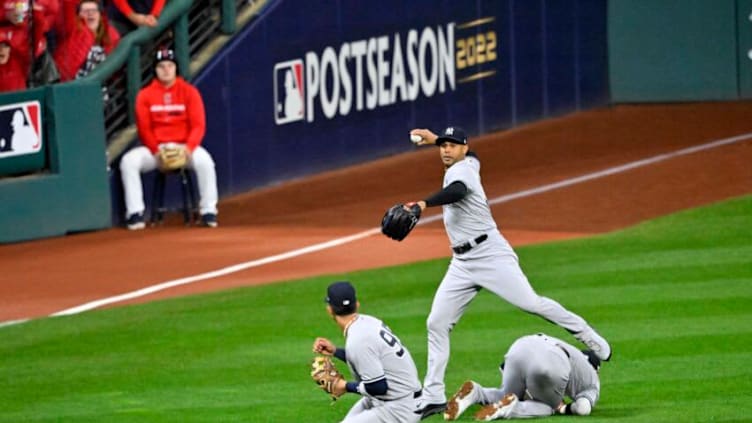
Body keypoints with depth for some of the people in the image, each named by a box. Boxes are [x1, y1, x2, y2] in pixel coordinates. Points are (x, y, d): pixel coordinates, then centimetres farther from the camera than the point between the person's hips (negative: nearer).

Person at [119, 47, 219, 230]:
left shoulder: (189, 92, 1)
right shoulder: (145, 95, 3)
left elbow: (198, 126, -4)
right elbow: (144, 129, -1)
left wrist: (188, 148, -22)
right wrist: (157, 152, -17)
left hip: (184, 146, -1)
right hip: (154, 148, 1)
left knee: (204, 160, -32)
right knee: (129, 161, -26)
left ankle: (208, 212, -23)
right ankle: (135, 213, -22)